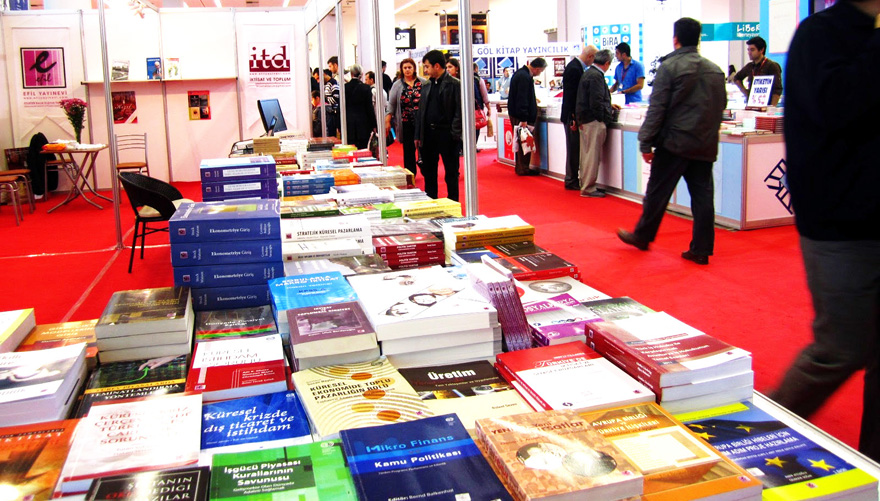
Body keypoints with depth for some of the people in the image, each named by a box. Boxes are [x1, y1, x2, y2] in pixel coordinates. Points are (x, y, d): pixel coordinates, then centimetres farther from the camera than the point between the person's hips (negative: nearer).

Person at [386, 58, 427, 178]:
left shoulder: (423, 83, 3)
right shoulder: (397, 85, 5)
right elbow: (391, 104, 4)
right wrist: (387, 121, -2)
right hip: (406, 122, 1)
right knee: (408, 150, 4)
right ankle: (410, 174, 12)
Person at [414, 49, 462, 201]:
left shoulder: (454, 84, -6)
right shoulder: (427, 86, 13)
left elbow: (459, 110, -10)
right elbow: (421, 111, 15)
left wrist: (455, 134, -17)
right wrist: (418, 136, 9)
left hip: (446, 134, -6)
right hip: (428, 133, 6)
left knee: (451, 172, 3)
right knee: (428, 171, 12)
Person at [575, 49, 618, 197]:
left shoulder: (588, 73, 14)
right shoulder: (596, 76, -17)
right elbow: (596, 103, -22)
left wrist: (608, 105, 26)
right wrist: (608, 115, -11)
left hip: (585, 120, 10)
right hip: (594, 122, -10)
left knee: (587, 155, 16)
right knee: (592, 156, -3)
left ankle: (586, 185, 24)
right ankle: (588, 188, 2)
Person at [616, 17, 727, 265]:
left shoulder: (669, 67, -8)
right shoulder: (715, 70, 9)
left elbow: (657, 109, -11)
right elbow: (722, 106, 16)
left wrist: (646, 143, -8)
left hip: (675, 142, -5)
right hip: (705, 145, 5)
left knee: (657, 192, 8)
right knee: (702, 195, 6)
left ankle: (642, 236, 22)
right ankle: (701, 249, 8)